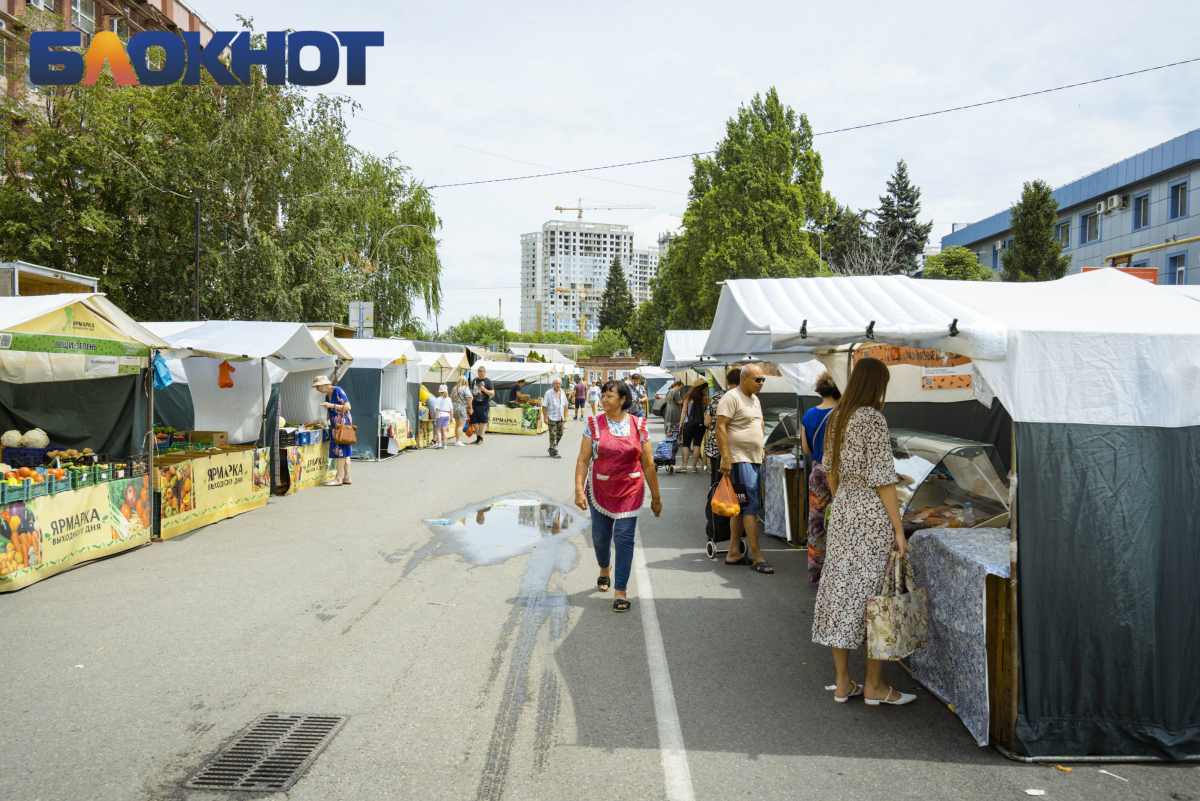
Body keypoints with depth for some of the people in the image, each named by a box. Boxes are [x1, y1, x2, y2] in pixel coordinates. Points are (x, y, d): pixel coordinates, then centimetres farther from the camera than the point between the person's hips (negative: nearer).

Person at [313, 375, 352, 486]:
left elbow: (348, 407, -16)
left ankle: (338, 478, -8)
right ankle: (347, 477, 9)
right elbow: (328, 415, 20)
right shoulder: (327, 396, 17)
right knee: (345, 451, 8)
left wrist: (332, 405, -19)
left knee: (340, 450, -8)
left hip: (342, 424, -9)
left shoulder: (338, 391, -10)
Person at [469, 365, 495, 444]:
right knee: (474, 421, 7)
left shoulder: (488, 381, -2)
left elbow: (492, 393, -6)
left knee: (482, 421, -1)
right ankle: (477, 438, 19)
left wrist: (484, 389, -19)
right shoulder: (475, 380, 13)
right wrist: (469, 401, 16)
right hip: (474, 403, 5)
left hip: (483, 404, -5)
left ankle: (481, 438, 6)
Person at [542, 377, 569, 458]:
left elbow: (565, 405, 17)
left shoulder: (562, 392, 10)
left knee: (560, 434, 11)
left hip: (560, 418, 6)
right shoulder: (549, 393, -9)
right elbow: (544, 406, -10)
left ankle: (551, 449, 28)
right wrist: (545, 418, -14)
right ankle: (554, 453, 0)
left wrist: (565, 417, 13)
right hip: (552, 418, -6)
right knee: (553, 436, -4)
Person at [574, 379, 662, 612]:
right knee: (600, 536, 11)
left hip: (630, 490, -1)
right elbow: (583, 460, -4)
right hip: (600, 490, 1)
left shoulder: (638, 426, -2)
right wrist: (579, 490, -15)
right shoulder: (594, 424, -2)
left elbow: (648, 465, 2)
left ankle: (620, 591, 2)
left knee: (624, 537, -7)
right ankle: (605, 568, 44)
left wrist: (655, 497, 5)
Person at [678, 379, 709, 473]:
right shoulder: (705, 399, -2)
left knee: (686, 445, 5)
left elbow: (684, 411, 2)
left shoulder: (688, 397, 4)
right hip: (700, 424, -1)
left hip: (688, 423, 1)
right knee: (697, 445, 4)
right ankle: (694, 466, 2)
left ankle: (684, 465, -5)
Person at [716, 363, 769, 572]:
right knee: (751, 506, -9)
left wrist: (760, 447, 19)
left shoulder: (755, 400, 17)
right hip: (739, 460, -9)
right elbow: (720, 427, -17)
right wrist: (725, 458, -22)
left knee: (741, 507, 11)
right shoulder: (732, 397, -12)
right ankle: (757, 556, -5)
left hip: (754, 460, 9)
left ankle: (734, 553, 17)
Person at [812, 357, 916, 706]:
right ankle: (874, 686, 12)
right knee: (875, 595, 2)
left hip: (842, 509, 8)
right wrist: (898, 528, -11)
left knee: (840, 589, 10)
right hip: (872, 514, -8)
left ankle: (843, 683, 18)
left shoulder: (836, 418, 9)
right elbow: (882, 479, -16)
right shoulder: (873, 419, -14)